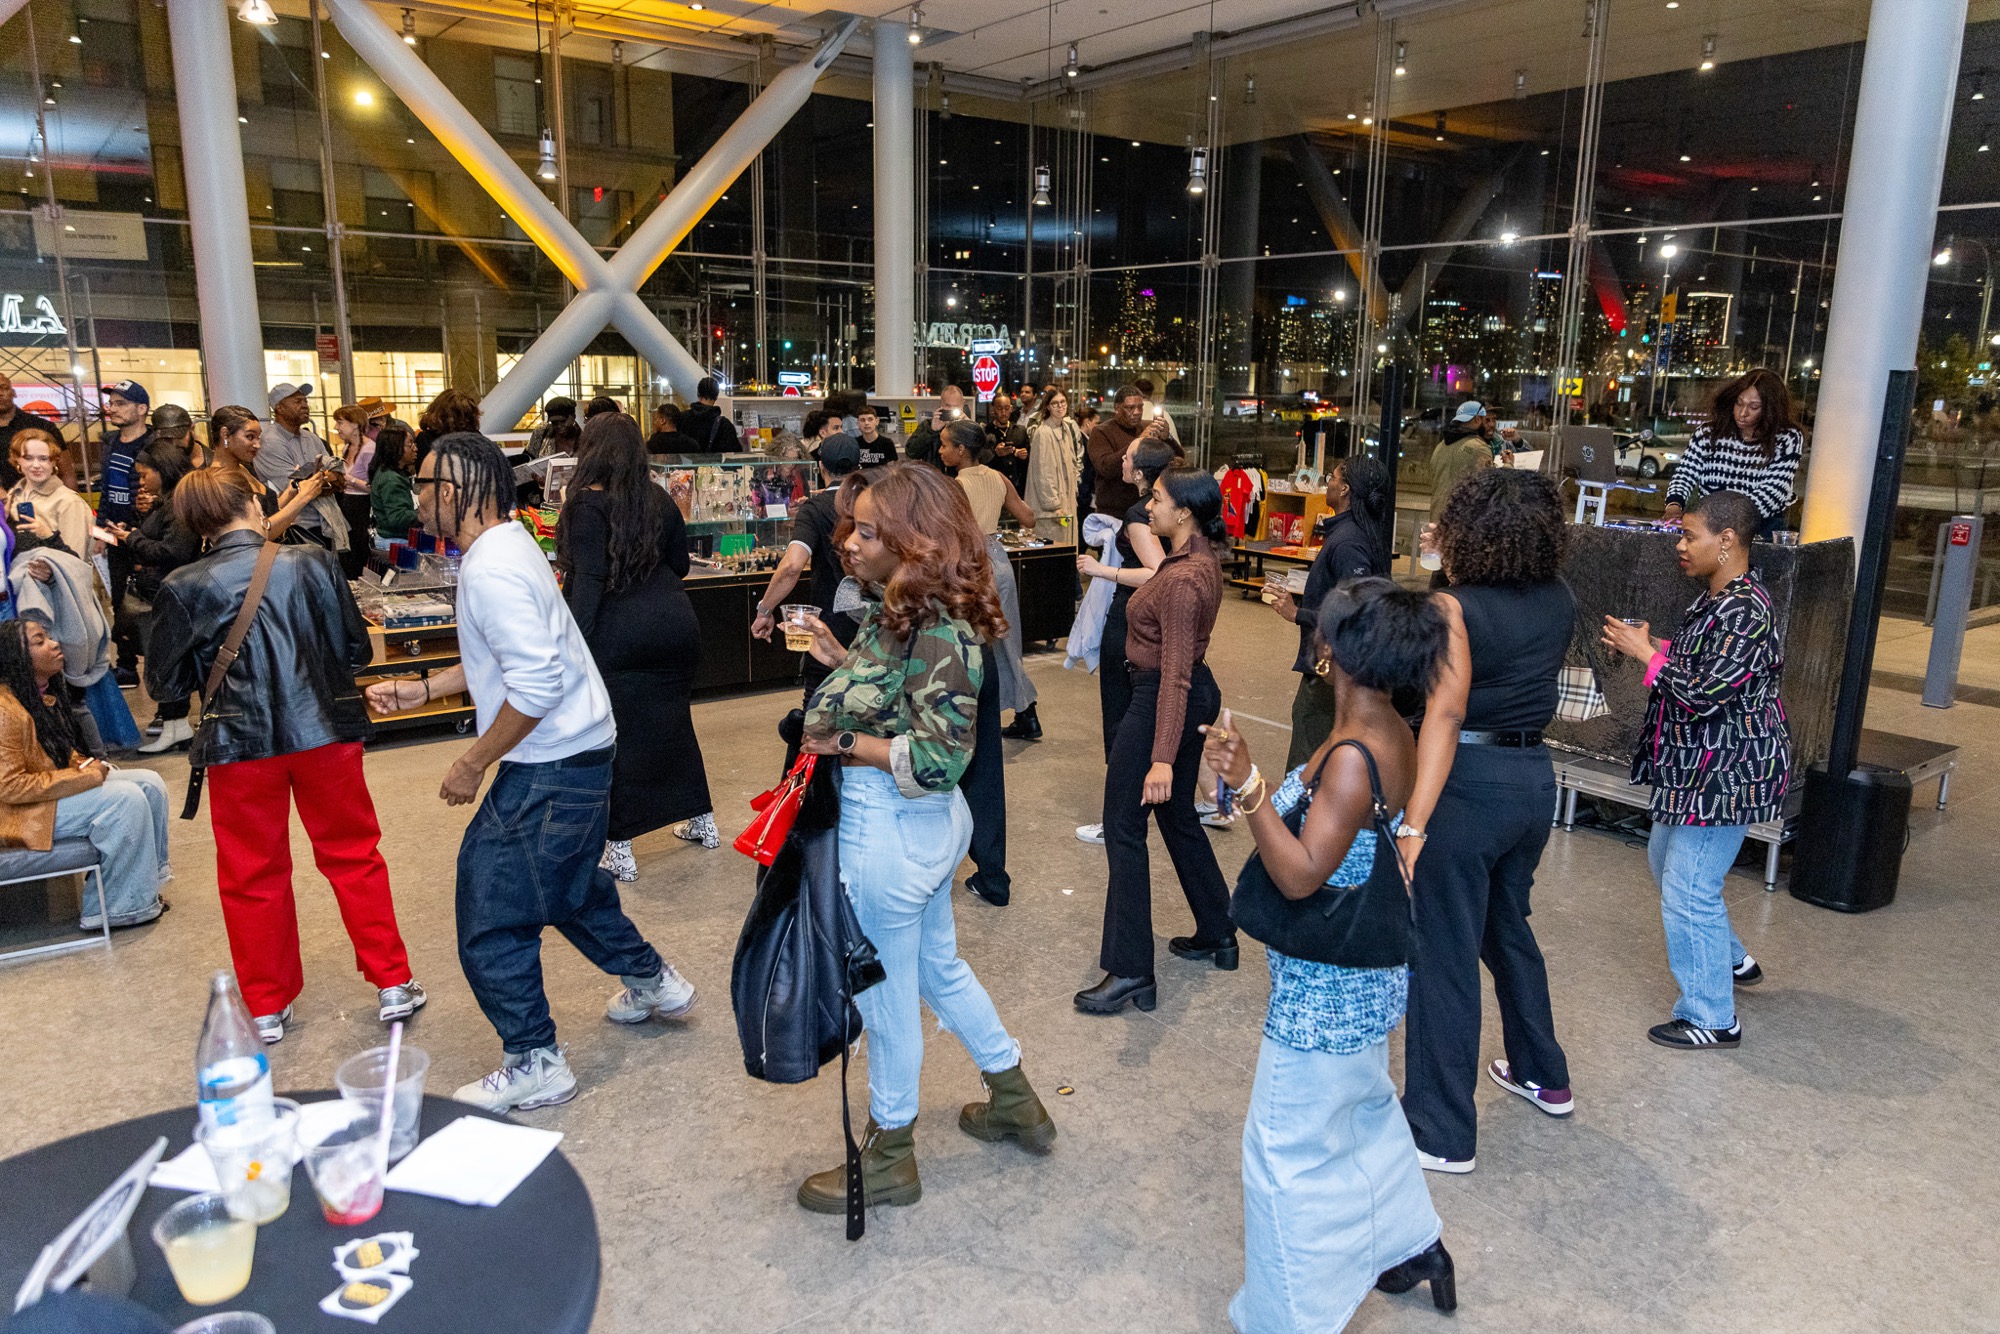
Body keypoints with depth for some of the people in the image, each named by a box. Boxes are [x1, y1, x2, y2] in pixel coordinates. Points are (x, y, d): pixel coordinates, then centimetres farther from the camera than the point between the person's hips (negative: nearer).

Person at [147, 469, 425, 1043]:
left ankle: (267, 1007, 24)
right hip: (325, 731, 1)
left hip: (240, 743, 0)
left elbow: (164, 683, 0)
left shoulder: (184, 588, -7)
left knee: (253, 876, 14)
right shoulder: (313, 563, -6)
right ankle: (392, 984, 18)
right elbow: (357, 649, -1)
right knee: (354, 856, 14)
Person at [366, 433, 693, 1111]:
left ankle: (535, 1066, 14)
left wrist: (471, 765, -17)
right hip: (577, 750, 11)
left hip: (552, 766, -11)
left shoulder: (492, 570, -22)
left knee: (490, 912, 0)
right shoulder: (502, 545, 11)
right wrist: (422, 688, 16)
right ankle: (653, 981, 45)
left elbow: (534, 689, -28)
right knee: (565, 882, 28)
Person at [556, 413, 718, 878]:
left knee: (613, 736, 4)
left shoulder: (588, 504, -10)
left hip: (617, 635, -6)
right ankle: (702, 821, 32)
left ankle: (619, 850, 9)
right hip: (675, 626, 6)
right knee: (673, 721, 20)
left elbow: (587, 580, -18)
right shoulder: (659, 500, 8)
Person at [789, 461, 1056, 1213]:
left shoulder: (935, 631, -24)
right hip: (929, 823, 10)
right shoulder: (901, 612, 3)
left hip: (890, 834, -10)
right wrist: (841, 662, 2)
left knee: (885, 998, 10)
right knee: (939, 965, 26)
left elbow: (941, 756, -27)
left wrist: (843, 743, -20)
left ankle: (888, 1160, 33)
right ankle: (1016, 1103, 45)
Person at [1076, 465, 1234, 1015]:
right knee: (1178, 815, 22)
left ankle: (1130, 973, 4)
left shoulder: (1181, 581, -25)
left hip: (1161, 700, -10)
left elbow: (1175, 673, -31)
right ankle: (1217, 934, 34)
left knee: (1123, 829, -1)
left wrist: (1162, 759, -35)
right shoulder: (1204, 560, 4)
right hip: (1199, 694, 10)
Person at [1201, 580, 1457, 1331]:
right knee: (1367, 1107, 30)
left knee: (1289, 1148, 6)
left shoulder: (1352, 756, -29)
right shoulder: (1392, 734, -1)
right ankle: (1412, 1243, 49)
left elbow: (1301, 876, -29)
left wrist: (1247, 786, -36)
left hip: (1327, 986, -10)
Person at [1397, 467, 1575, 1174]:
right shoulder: (1559, 601, 2)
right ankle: (1543, 1075, 45)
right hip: (1535, 777, 8)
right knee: (1508, 925, 28)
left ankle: (1442, 1135, 12)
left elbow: (1444, 716, -27)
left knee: (1443, 954, 3)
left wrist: (1413, 825, -31)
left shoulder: (1454, 607, -17)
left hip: (1470, 783, -7)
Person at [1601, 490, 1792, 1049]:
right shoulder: (1716, 599, 8)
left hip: (1726, 774, -11)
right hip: (1696, 767, 11)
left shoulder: (1745, 612, -25)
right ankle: (1732, 961, 44)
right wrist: (1652, 644, 3)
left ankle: (1712, 1019, 11)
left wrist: (1646, 652, -18)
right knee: (1665, 858, 26)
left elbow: (1705, 693, -28)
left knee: (1688, 889, -4)